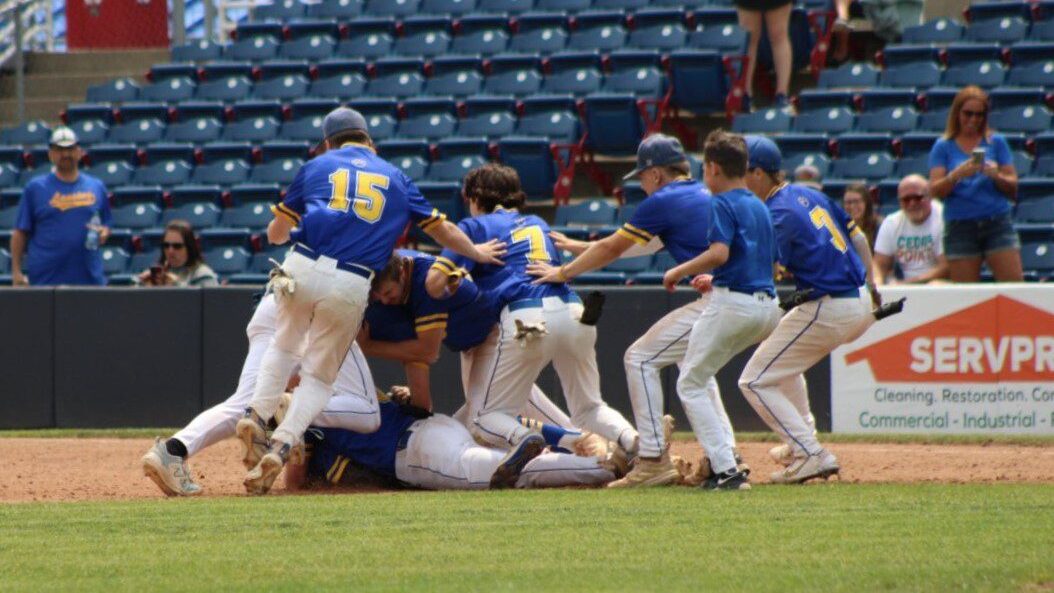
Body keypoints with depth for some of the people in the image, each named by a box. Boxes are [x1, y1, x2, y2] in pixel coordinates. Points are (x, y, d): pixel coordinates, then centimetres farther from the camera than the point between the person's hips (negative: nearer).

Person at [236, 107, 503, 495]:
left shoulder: (317, 166, 17)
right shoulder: (396, 178, 20)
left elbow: (275, 234, 19)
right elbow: (441, 230, 26)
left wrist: (285, 231, 44)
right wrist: (477, 253, 44)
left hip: (301, 270, 0)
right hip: (351, 286, 0)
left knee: (285, 345, 27)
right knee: (320, 375, 12)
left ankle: (258, 416, 9)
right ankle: (281, 446, -6)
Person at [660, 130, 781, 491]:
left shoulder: (725, 204, -7)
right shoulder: (760, 207, 19)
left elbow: (719, 253, -21)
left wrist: (679, 272, -8)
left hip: (731, 302, -9)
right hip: (766, 306, 9)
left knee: (690, 383, 1)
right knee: (698, 371, 24)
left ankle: (726, 469, -11)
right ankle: (723, 456, 14)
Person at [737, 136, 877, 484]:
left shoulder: (779, 214, -16)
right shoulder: (808, 195, 11)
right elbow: (858, 237, 19)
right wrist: (870, 286, 29)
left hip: (827, 311, -10)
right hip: (862, 306, 10)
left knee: (756, 381, -2)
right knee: (783, 354, 31)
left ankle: (811, 455, -9)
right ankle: (800, 443, 32)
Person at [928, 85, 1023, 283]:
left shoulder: (996, 142, 10)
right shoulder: (943, 146, 8)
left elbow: (1013, 189, 8)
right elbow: (935, 191, -2)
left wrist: (996, 176, -13)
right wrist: (957, 174, -19)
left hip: (997, 221, 1)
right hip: (960, 227, -1)